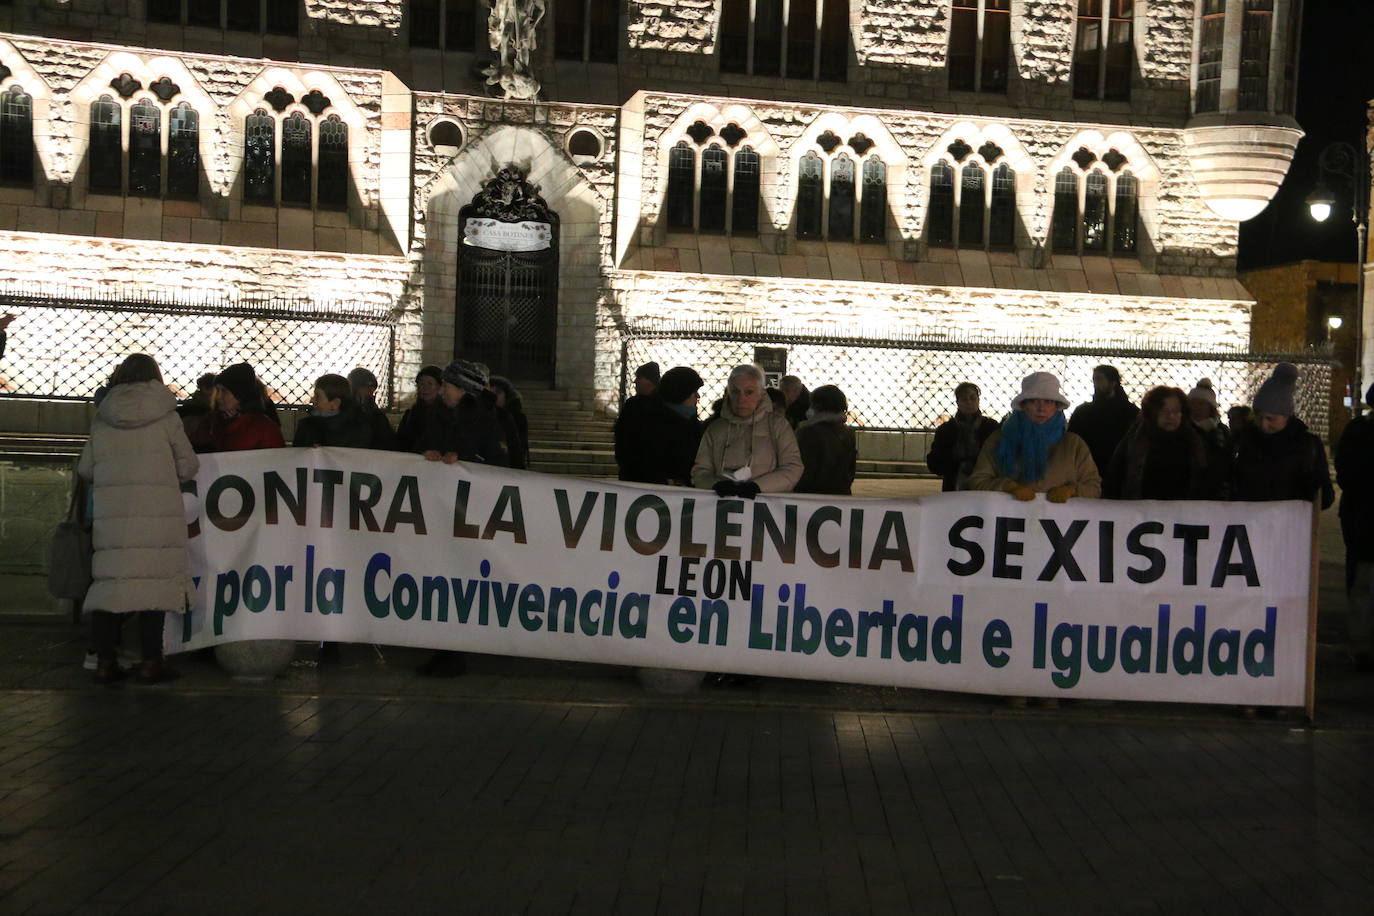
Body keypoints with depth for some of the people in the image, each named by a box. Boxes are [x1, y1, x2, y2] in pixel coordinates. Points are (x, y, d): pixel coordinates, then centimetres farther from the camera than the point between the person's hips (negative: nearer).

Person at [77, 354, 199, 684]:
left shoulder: (102, 418, 9)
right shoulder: (165, 415, 1)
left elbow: (85, 468, 15)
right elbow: (188, 466, 4)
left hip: (110, 515, 3)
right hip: (157, 516, -3)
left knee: (109, 582, 7)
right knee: (155, 582, 1)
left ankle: (105, 660, 7)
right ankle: (150, 661, 2)